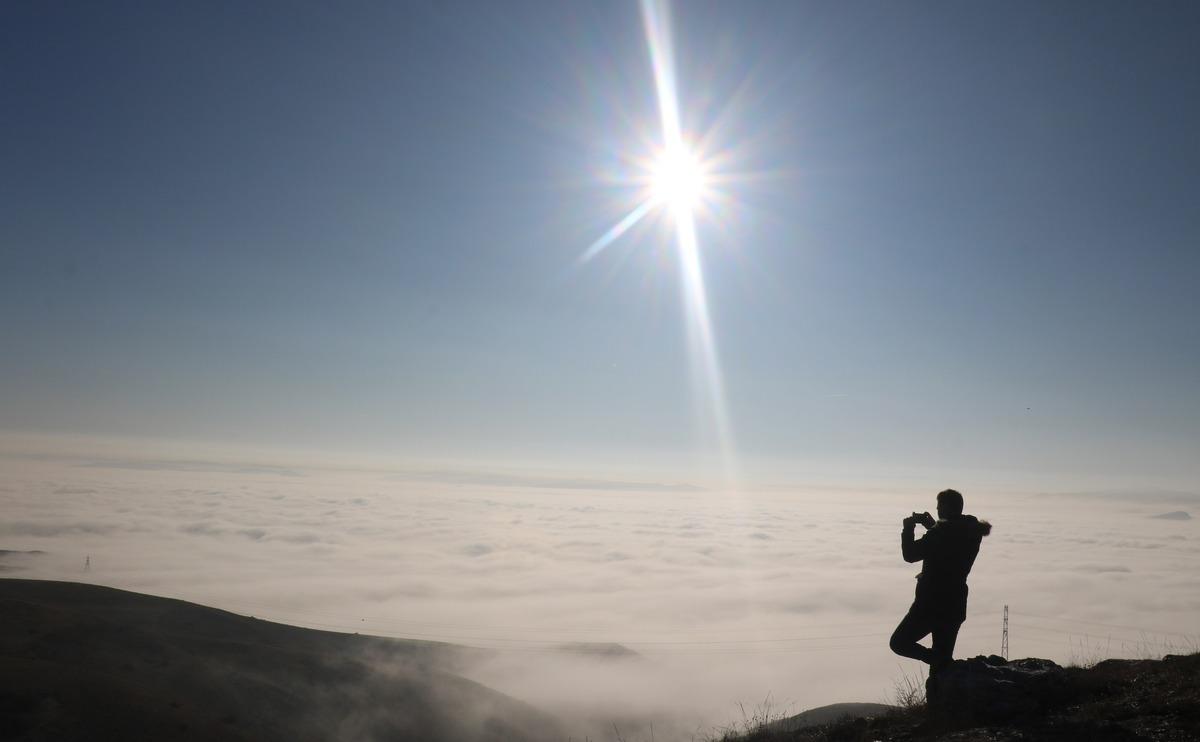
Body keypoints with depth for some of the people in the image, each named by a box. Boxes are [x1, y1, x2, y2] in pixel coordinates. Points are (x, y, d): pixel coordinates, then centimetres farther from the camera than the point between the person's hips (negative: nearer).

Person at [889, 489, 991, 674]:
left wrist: (909, 528, -1)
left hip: (931, 604, -8)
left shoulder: (941, 532, -19)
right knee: (944, 654, 16)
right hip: (955, 605, 8)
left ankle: (938, 660, -15)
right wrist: (932, 526, 17)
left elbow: (910, 554, -15)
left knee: (899, 643, 3)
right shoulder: (972, 531, 5)